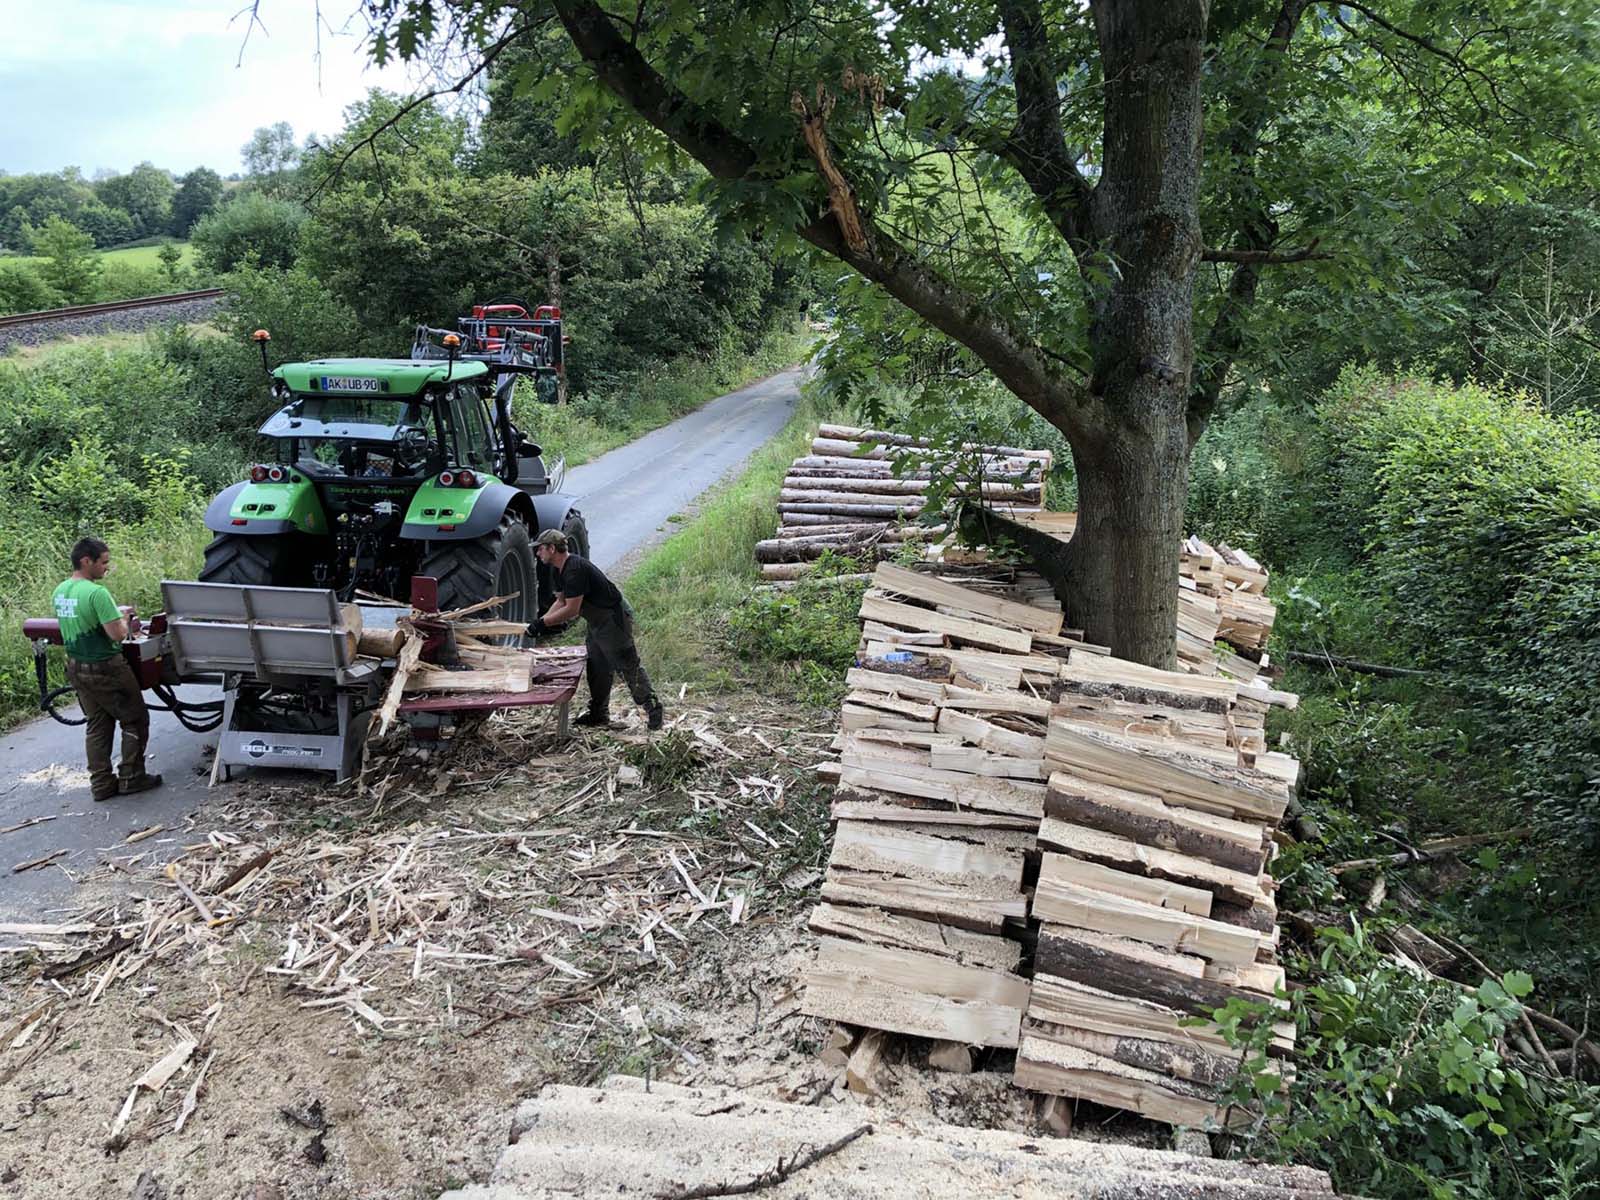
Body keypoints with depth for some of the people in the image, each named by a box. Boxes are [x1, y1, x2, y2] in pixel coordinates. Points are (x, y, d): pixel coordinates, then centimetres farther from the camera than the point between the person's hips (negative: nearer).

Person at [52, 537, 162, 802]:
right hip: (104, 669, -8)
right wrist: (125, 617, -4)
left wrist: (117, 616, 12)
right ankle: (131, 778, 11)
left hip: (76, 668, 8)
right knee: (135, 721, 8)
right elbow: (117, 634, -24)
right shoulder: (96, 592, -23)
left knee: (96, 725, 16)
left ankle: (101, 783, 18)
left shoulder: (60, 591, 4)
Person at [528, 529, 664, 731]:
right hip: (597, 620, 11)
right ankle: (599, 714, 23)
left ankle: (652, 708, 0)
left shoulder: (575, 569, -26)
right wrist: (542, 620, -1)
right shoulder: (558, 570, 7)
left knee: (629, 665, -7)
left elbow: (571, 609, -26)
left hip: (614, 617, -11)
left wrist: (543, 623, -18)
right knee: (597, 668, 14)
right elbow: (561, 601, 13)